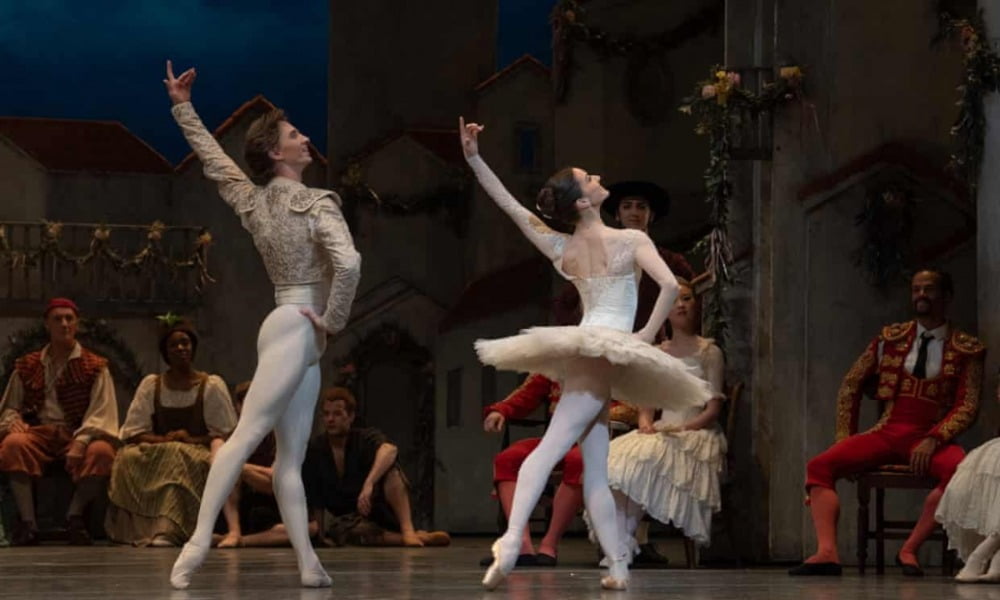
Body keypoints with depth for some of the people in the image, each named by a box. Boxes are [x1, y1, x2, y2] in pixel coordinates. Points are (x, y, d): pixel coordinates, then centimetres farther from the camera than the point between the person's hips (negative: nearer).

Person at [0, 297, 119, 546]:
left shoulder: (95, 367, 9)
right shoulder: (27, 367, 16)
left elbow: (101, 413, -2)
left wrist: (80, 442, -20)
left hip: (80, 435, -1)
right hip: (39, 433, 1)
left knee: (102, 451, -35)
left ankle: (75, 514, -26)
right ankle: (27, 522, -35)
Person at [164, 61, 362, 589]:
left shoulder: (253, 201, 11)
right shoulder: (317, 204, -8)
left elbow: (214, 160, 24)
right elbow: (348, 264, -23)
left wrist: (183, 108, 35)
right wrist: (334, 321, -10)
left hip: (298, 337, 8)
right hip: (298, 328, -8)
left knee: (290, 457, 0)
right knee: (246, 433, -19)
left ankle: (308, 564, -7)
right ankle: (200, 539, -29)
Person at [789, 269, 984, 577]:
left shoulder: (967, 349, 3)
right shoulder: (891, 337, 12)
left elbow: (967, 407, -3)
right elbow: (851, 385, 17)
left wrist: (933, 441, -18)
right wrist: (845, 438, 9)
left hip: (929, 439, -3)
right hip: (887, 433, 3)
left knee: (960, 469, -38)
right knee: (820, 465, -19)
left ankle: (909, 550, -31)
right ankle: (827, 552, -35)